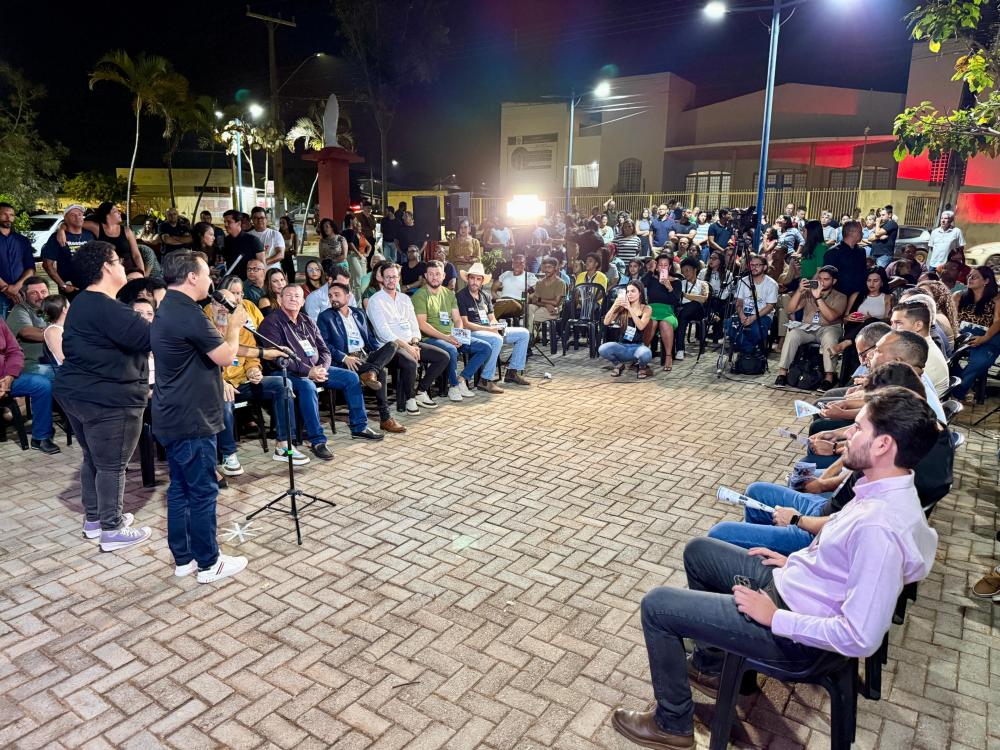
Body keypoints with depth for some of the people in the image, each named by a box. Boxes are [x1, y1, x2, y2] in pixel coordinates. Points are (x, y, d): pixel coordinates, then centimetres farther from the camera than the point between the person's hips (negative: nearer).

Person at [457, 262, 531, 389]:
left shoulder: (485, 295, 17)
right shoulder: (461, 297, -7)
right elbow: (465, 324, -14)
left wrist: (495, 326, -7)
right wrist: (488, 329, -19)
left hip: (490, 330, 9)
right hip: (471, 333, -8)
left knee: (523, 333, 2)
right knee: (497, 339, -39)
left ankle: (513, 372, 4)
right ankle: (485, 380, -31)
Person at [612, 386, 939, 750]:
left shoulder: (881, 526, -33)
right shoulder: (888, 489, -4)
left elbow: (861, 638, -31)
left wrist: (775, 617, -22)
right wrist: (794, 562, 9)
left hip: (795, 632, -9)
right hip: (789, 582, 9)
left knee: (656, 605, -7)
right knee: (698, 551, 21)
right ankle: (709, 664, 37)